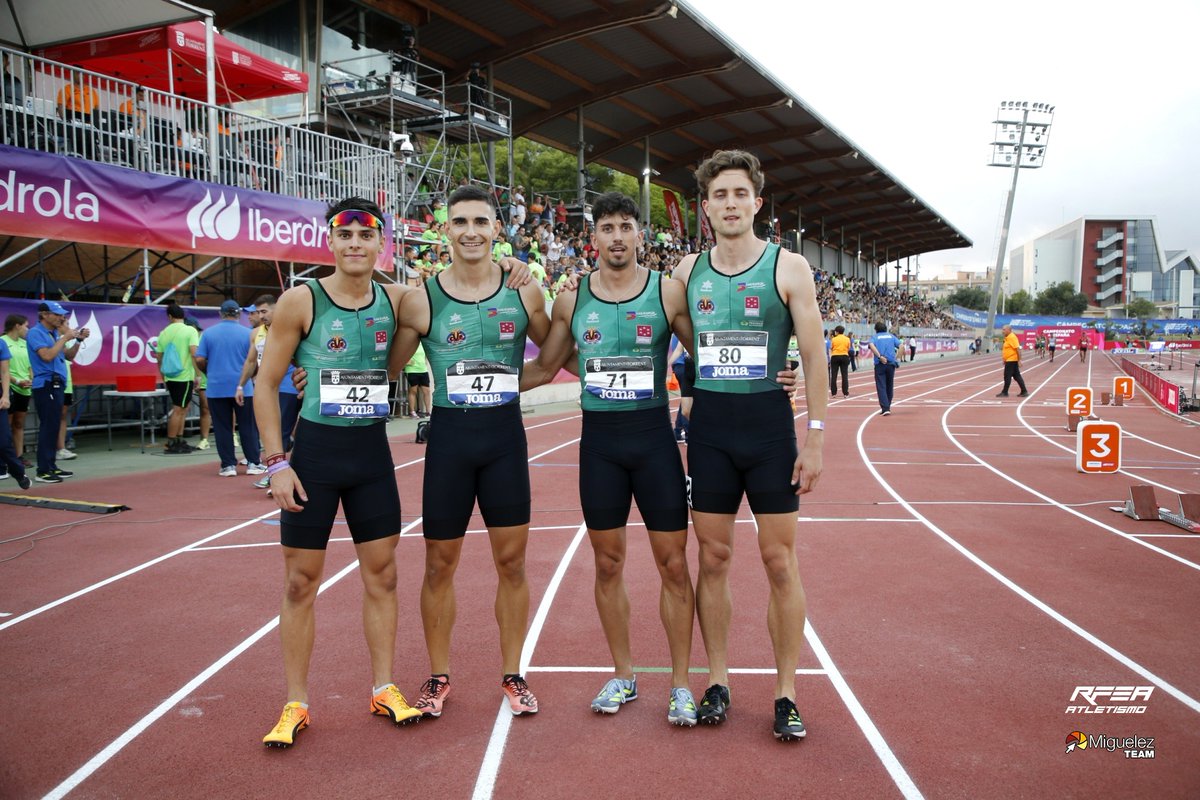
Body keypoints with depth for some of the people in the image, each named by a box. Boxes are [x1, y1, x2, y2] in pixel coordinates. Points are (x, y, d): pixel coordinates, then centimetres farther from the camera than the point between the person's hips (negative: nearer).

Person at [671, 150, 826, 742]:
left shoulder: (788, 268, -2)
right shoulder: (688, 270, 8)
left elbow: (814, 356, -3)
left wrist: (816, 436, -8)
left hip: (768, 421, -3)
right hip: (708, 423, 3)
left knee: (779, 561, 2)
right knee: (712, 558, 7)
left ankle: (785, 693, 14)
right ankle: (717, 682, 21)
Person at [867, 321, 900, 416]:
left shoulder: (874, 337, 7)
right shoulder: (891, 336, 14)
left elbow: (871, 345, -16)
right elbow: (901, 346, 2)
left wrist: (880, 357, -18)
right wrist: (897, 357, 5)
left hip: (880, 364, -3)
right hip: (891, 363, 3)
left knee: (881, 387, -4)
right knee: (889, 386, 15)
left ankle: (885, 408, -15)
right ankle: (888, 406, 25)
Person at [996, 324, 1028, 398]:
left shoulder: (1012, 337, -16)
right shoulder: (1007, 338, 13)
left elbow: (1018, 349, -21)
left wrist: (1019, 360, -23)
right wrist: (1005, 360, 23)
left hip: (1011, 361, -10)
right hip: (1009, 360, 10)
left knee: (1007, 377, -2)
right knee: (1017, 376, 10)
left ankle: (1005, 392, 5)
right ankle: (1024, 392, 12)